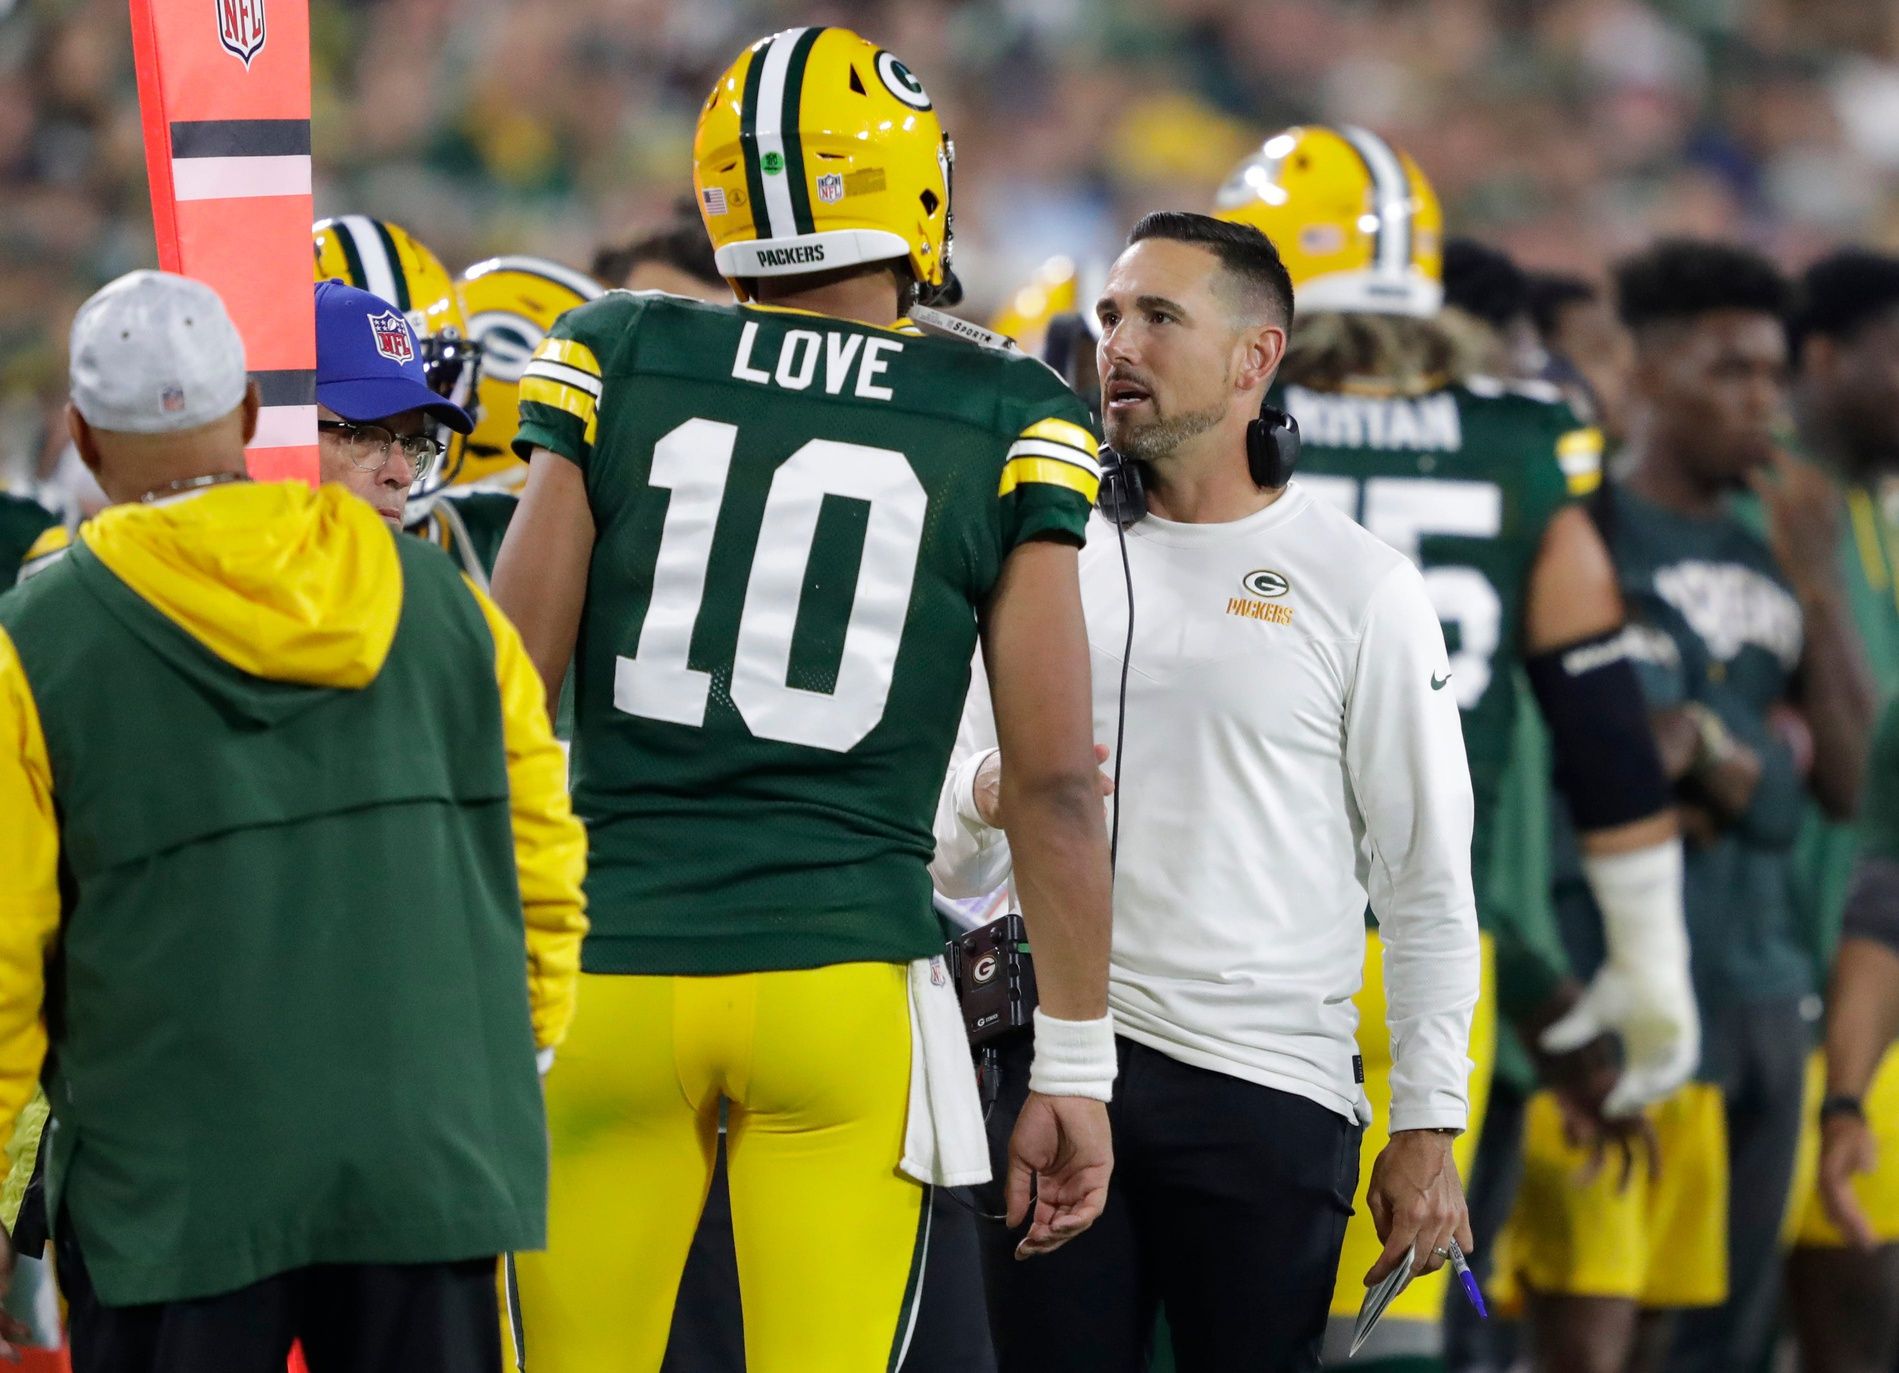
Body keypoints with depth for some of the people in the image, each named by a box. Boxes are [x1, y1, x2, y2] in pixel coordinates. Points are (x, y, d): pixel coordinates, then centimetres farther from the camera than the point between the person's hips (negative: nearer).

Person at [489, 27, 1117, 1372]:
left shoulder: (615, 366, 3)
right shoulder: (1000, 427, 1)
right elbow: (1058, 777, 0)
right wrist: (1074, 1067, 6)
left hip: (609, 969, 1)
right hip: (847, 980, -1)